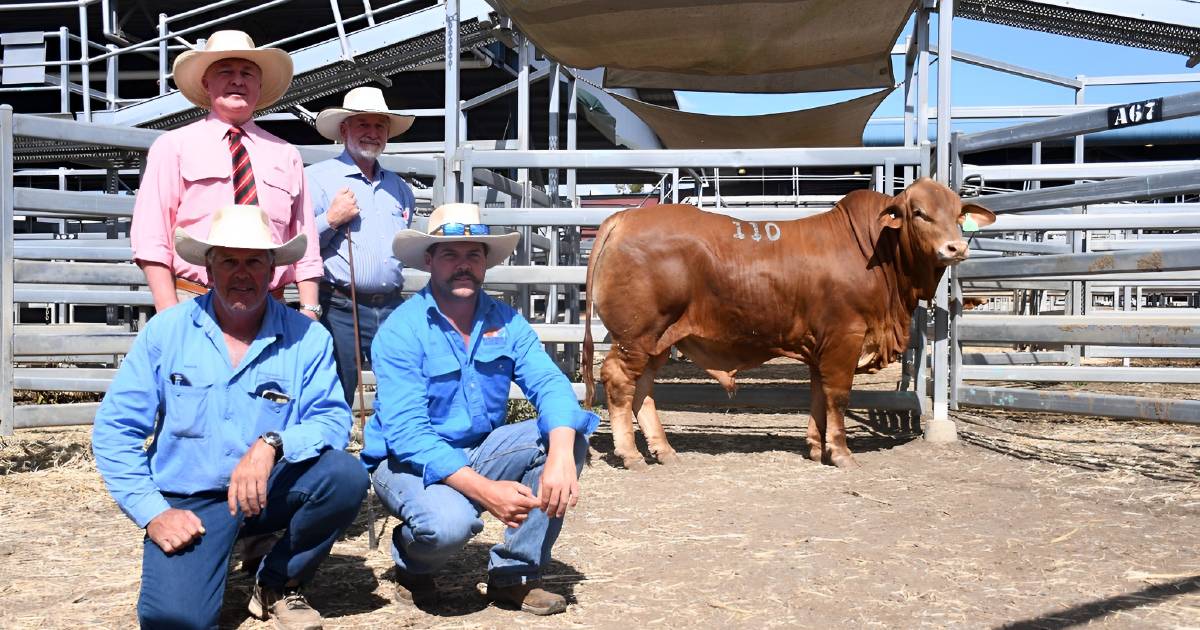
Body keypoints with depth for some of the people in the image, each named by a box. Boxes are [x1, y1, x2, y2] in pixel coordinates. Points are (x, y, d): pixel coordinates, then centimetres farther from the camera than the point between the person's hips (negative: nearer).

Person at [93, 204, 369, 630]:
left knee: (346, 475, -27)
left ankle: (277, 586, -1)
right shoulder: (166, 331, -2)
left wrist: (272, 444, -32)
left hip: (272, 492, 2)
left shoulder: (307, 339, -4)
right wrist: (153, 513, -10)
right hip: (188, 501, -1)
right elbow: (115, 429, -2)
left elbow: (332, 421, -12)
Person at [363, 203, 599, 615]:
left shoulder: (506, 322, -1)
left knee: (569, 433, -17)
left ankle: (515, 574, -7)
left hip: (481, 451, 5)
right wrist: (483, 489, -34)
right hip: (410, 460, -5)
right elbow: (406, 433, -24)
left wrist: (561, 454, -36)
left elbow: (550, 385, -14)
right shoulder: (401, 331, -16)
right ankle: (411, 564, 5)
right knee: (449, 523, -36)